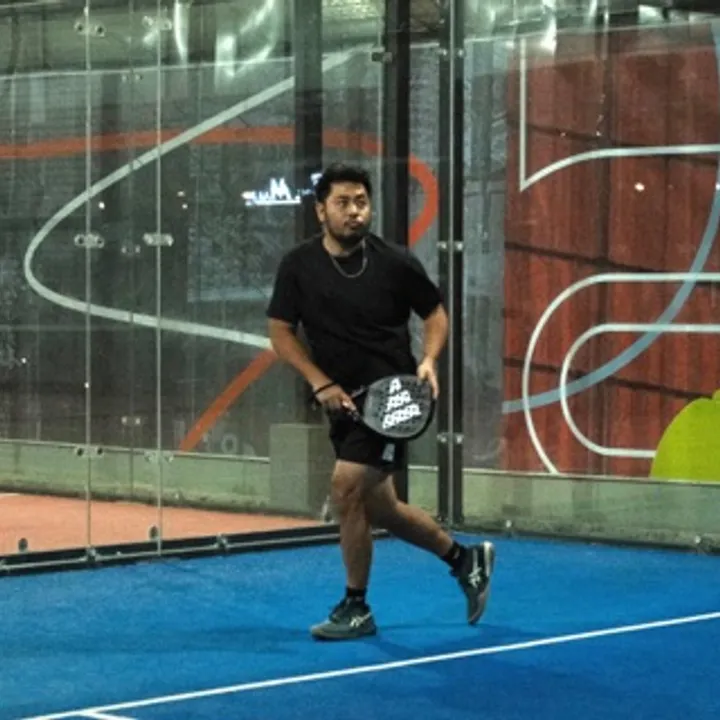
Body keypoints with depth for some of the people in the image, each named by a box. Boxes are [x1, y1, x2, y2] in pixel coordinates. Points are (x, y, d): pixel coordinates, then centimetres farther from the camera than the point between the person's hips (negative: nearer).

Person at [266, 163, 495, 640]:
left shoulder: (396, 262, -8)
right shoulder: (298, 266, -2)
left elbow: (435, 313, 5)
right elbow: (281, 332, 1)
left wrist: (428, 360, -14)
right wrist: (321, 384, -11)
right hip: (342, 401, 5)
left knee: (347, 487, -17)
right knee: (379, 509, 13)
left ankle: (356, 609, -1)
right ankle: (465, 558, 36)